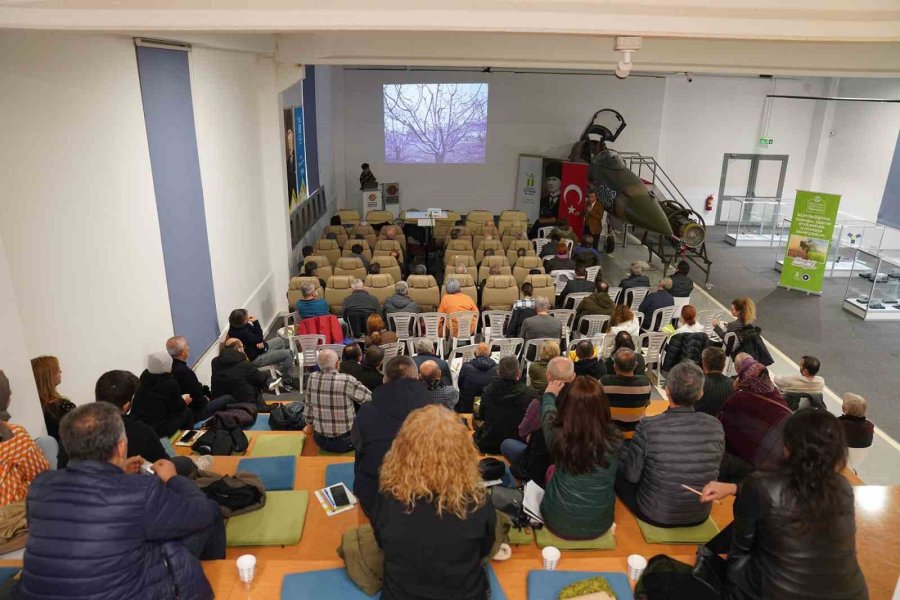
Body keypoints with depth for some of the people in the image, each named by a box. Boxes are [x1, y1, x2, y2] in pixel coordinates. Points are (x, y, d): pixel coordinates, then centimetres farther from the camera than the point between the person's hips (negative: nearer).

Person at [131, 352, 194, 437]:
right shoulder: (171, 384, -18)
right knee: (188, 412, 13)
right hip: (158, 429, -7)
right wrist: (183, 401, 17)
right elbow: (177, 407, -4)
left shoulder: (145, 377, 2)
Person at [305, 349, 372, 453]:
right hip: (344, 441, -5)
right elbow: (370, 398, -10)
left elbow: (308, 407, 5)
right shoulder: (347, 381, -21)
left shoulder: (312, 378, -7)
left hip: (320, 440, 5)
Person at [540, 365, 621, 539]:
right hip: (600, 525, 1)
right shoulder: (614, 438, -22)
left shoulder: (557, 436, -26)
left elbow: (547, 416, -1)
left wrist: (549, 395, 20)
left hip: (559, 523, -1)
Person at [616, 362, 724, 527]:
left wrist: (624, 456, 8)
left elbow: (631, 475, -14)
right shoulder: (715, 426, -15)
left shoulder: (648, 426, -26)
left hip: (654, 514, -4)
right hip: (700, 516, 4)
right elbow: (712, 469, 3)